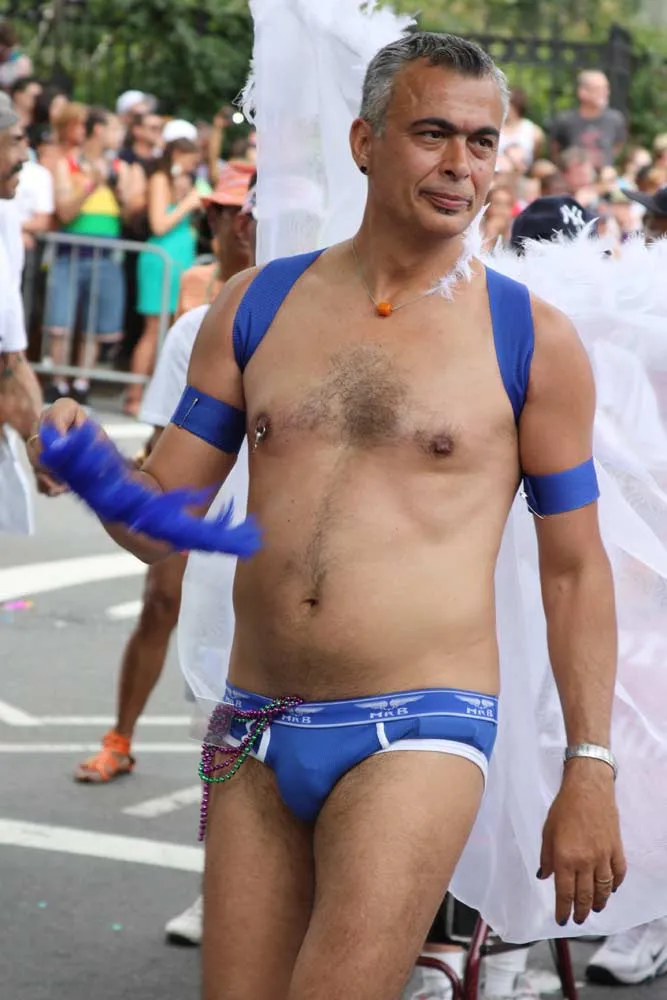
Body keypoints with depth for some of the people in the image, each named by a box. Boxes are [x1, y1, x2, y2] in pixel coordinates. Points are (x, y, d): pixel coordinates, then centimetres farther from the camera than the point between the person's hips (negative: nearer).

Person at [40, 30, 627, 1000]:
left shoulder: (532, 338, 1)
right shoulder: (255, 306, 9)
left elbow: (574, 567, 4)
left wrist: (590, 772, -1)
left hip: (417, 735, -4)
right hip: (254, 737, 4)